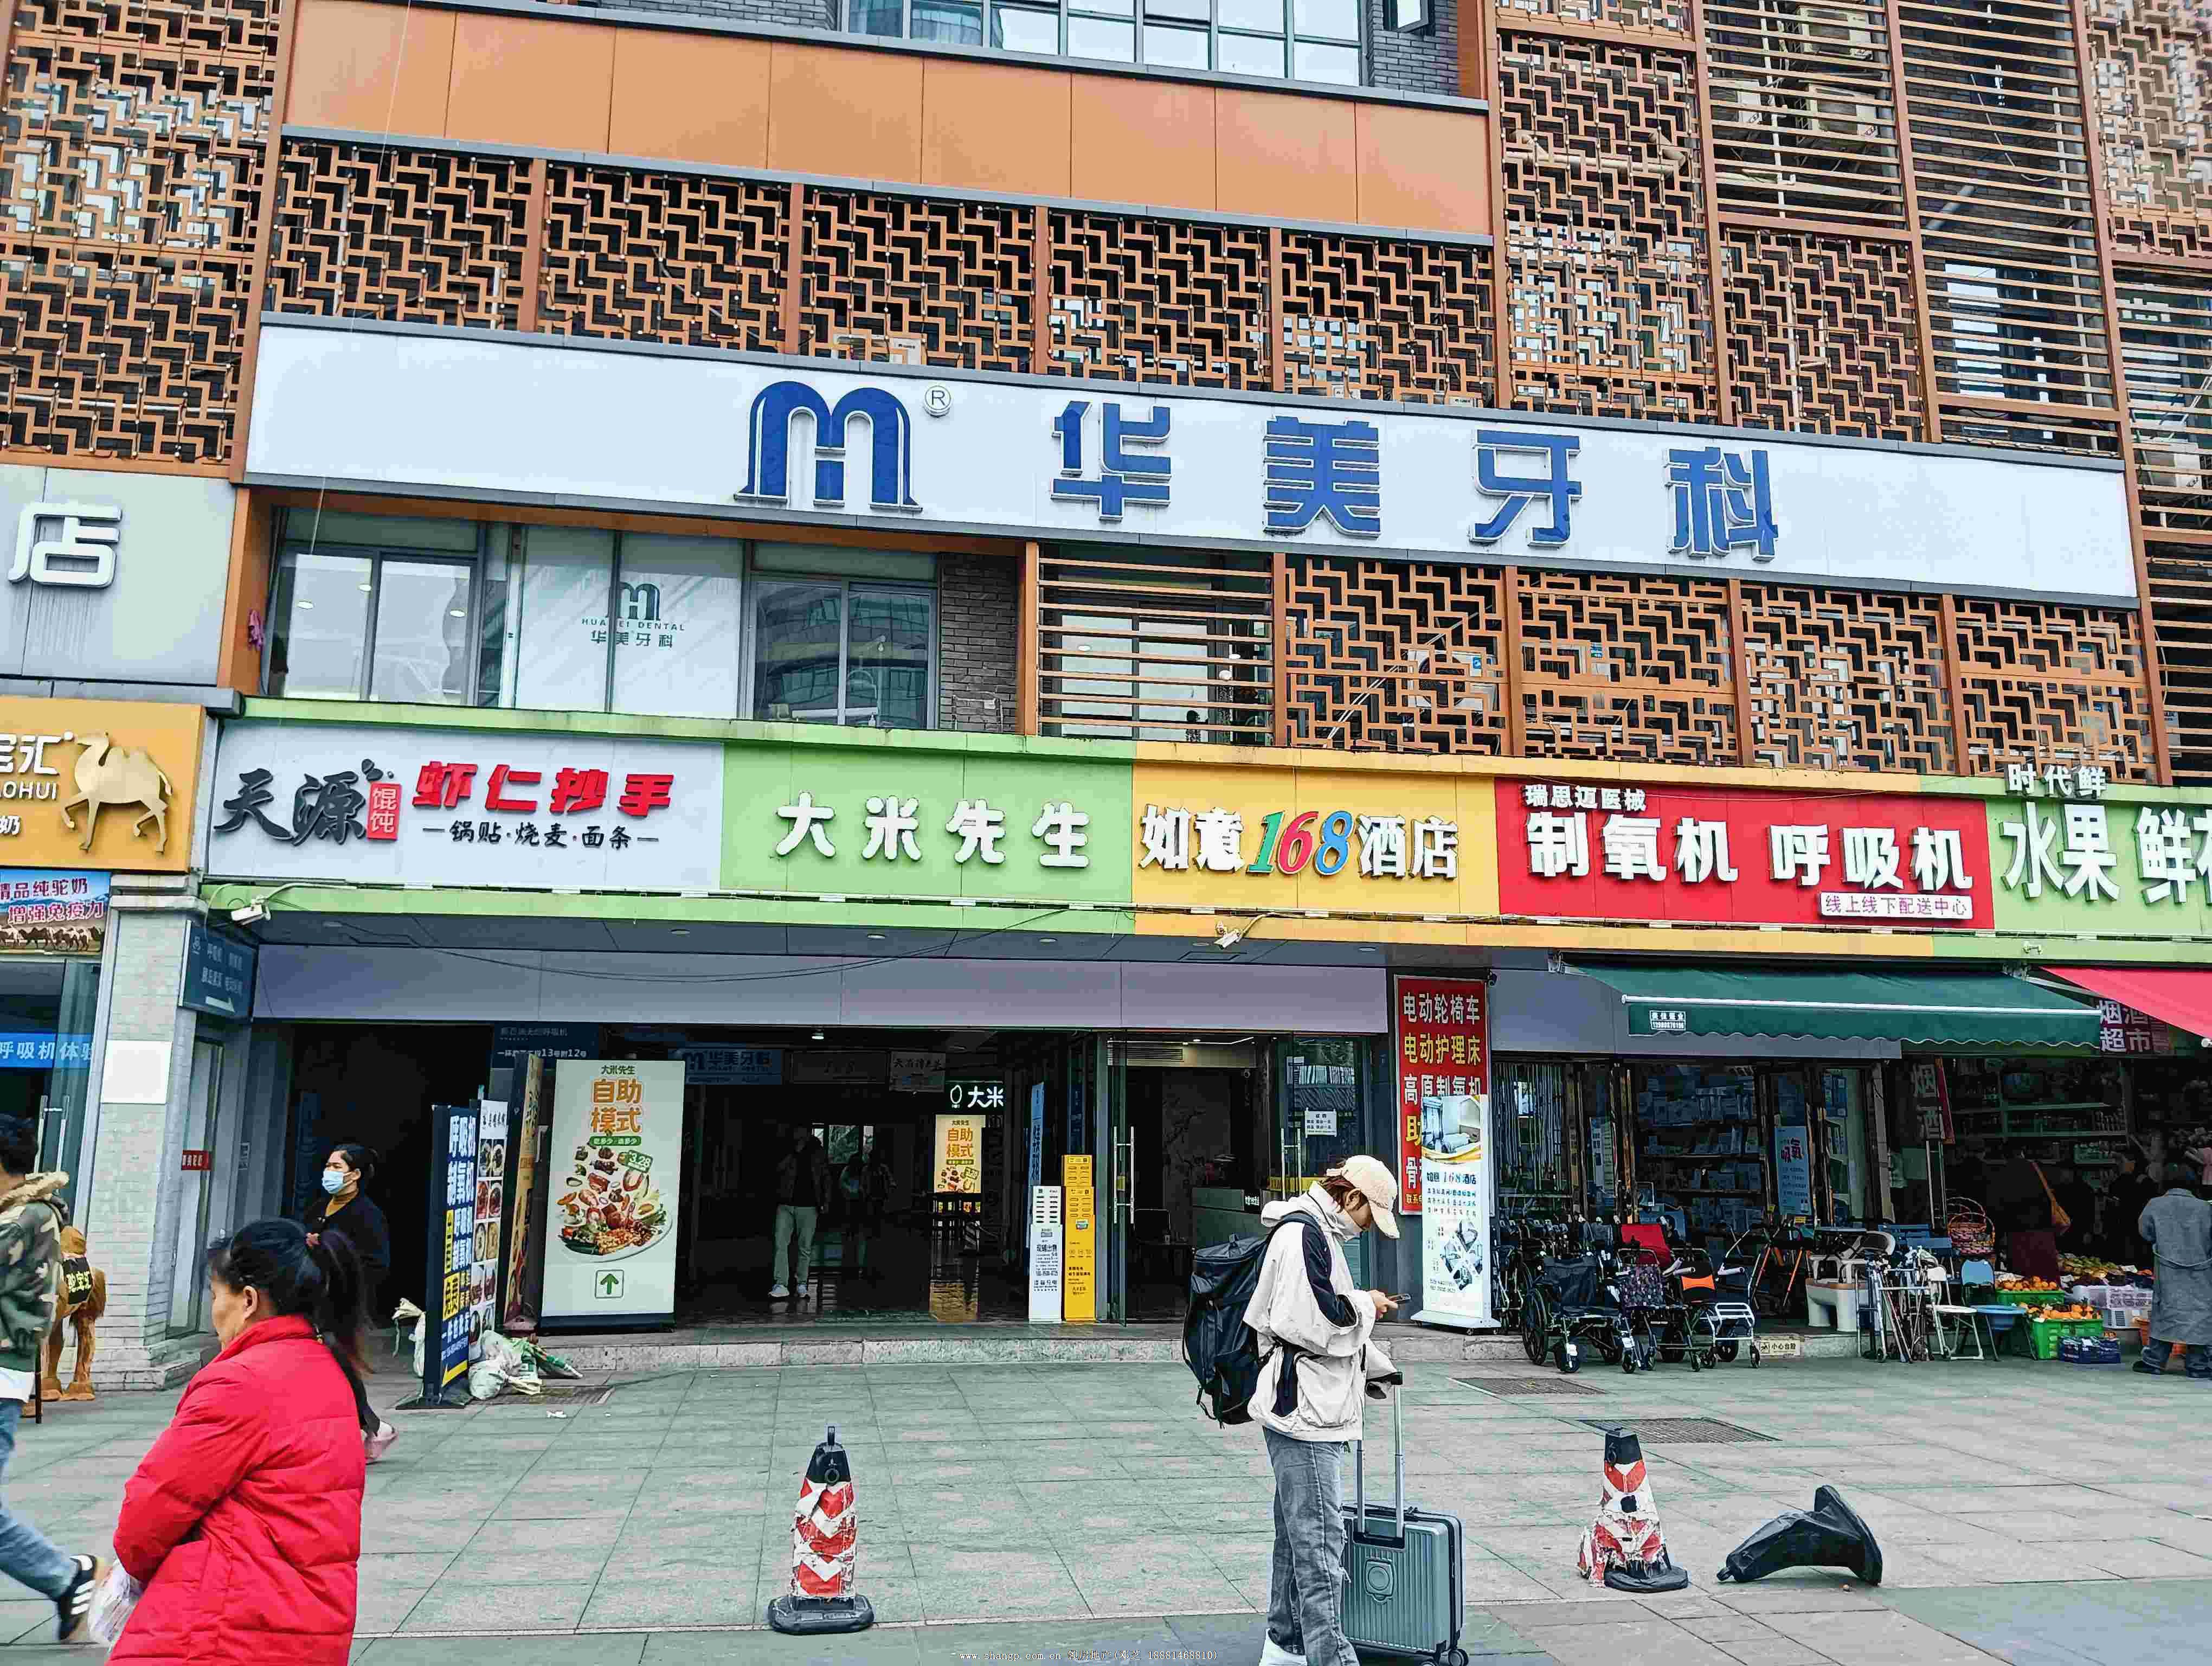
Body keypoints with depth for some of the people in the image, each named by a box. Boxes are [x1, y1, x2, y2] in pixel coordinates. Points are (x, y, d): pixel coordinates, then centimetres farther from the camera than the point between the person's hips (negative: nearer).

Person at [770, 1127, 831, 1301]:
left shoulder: (819, 1153, 7)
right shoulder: (787, 1152, 8)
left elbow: (825, 1178, 9)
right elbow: (778, 1169, -3)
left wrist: (826, 1201, 1)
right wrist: (794, 1152, -11)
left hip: (808, 1207, 0)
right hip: (785, 1206, 1)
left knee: (805, 1247, 4)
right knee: (781, 1244, -10)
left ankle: (801, 1284, 15)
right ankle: (781, 1285, -12)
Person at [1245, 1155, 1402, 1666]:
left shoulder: (1319, 1235, 18)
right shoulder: (1305, 1235, -16)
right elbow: (1315, 1321, -25)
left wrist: (1373, 1369, 24)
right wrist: (1367, 1305, -10)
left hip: (1309, 1411, 11)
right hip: (1305, 1412, -11)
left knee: (1297, 1534, 17)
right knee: (1320, 1539, -9)